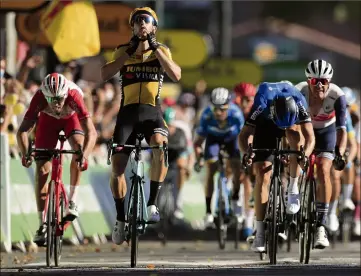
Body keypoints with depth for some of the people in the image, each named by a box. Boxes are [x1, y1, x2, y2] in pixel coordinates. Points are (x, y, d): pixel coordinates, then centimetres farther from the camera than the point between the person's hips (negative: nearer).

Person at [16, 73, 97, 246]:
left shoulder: (74, 96, -41)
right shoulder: (39, 99, -37)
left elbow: (91, 132, -47)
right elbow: (23, 131, -40)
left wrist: (84, 155, -62)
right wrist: (25, 154, -57)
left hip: (71, 117, -1)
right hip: (48, 119, 1)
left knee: (79, 148, -31)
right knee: (42, 170, -10)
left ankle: (72, 201, -18)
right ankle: (42, 224, -5)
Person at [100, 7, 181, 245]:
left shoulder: (162, 50, 7)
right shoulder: (123, 51, 7)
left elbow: (176, 75, -12)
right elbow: (105, 74, -10)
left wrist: (155, 48, -14)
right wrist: (130, 53, -15)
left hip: (152, 112, -1)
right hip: (128, 113, 1)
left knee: (160, 147, -34)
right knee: (117, 166, -9)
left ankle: (152, 203, -22)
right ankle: (121, 218, 9)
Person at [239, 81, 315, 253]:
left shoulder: (299, 103, -36)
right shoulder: (262, 104, -39)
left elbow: (310, 137, -39)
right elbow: (245, 134, -38)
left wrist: (305, 155, -59)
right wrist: (246, 153, -58)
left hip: (293, 122, 0)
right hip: (265, 123, 0)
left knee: (295, 133, -37)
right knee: (262, 176, -12)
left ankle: (293, 189, -23)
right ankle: (260, 233, -8)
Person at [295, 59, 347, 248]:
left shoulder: (337, 96, -32)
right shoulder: (299, 92, -32)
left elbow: (341, 128, -33)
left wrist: (340, 154, -48)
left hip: (326, 131, -2)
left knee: (323, 171, -19)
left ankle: (321, 226, -18)